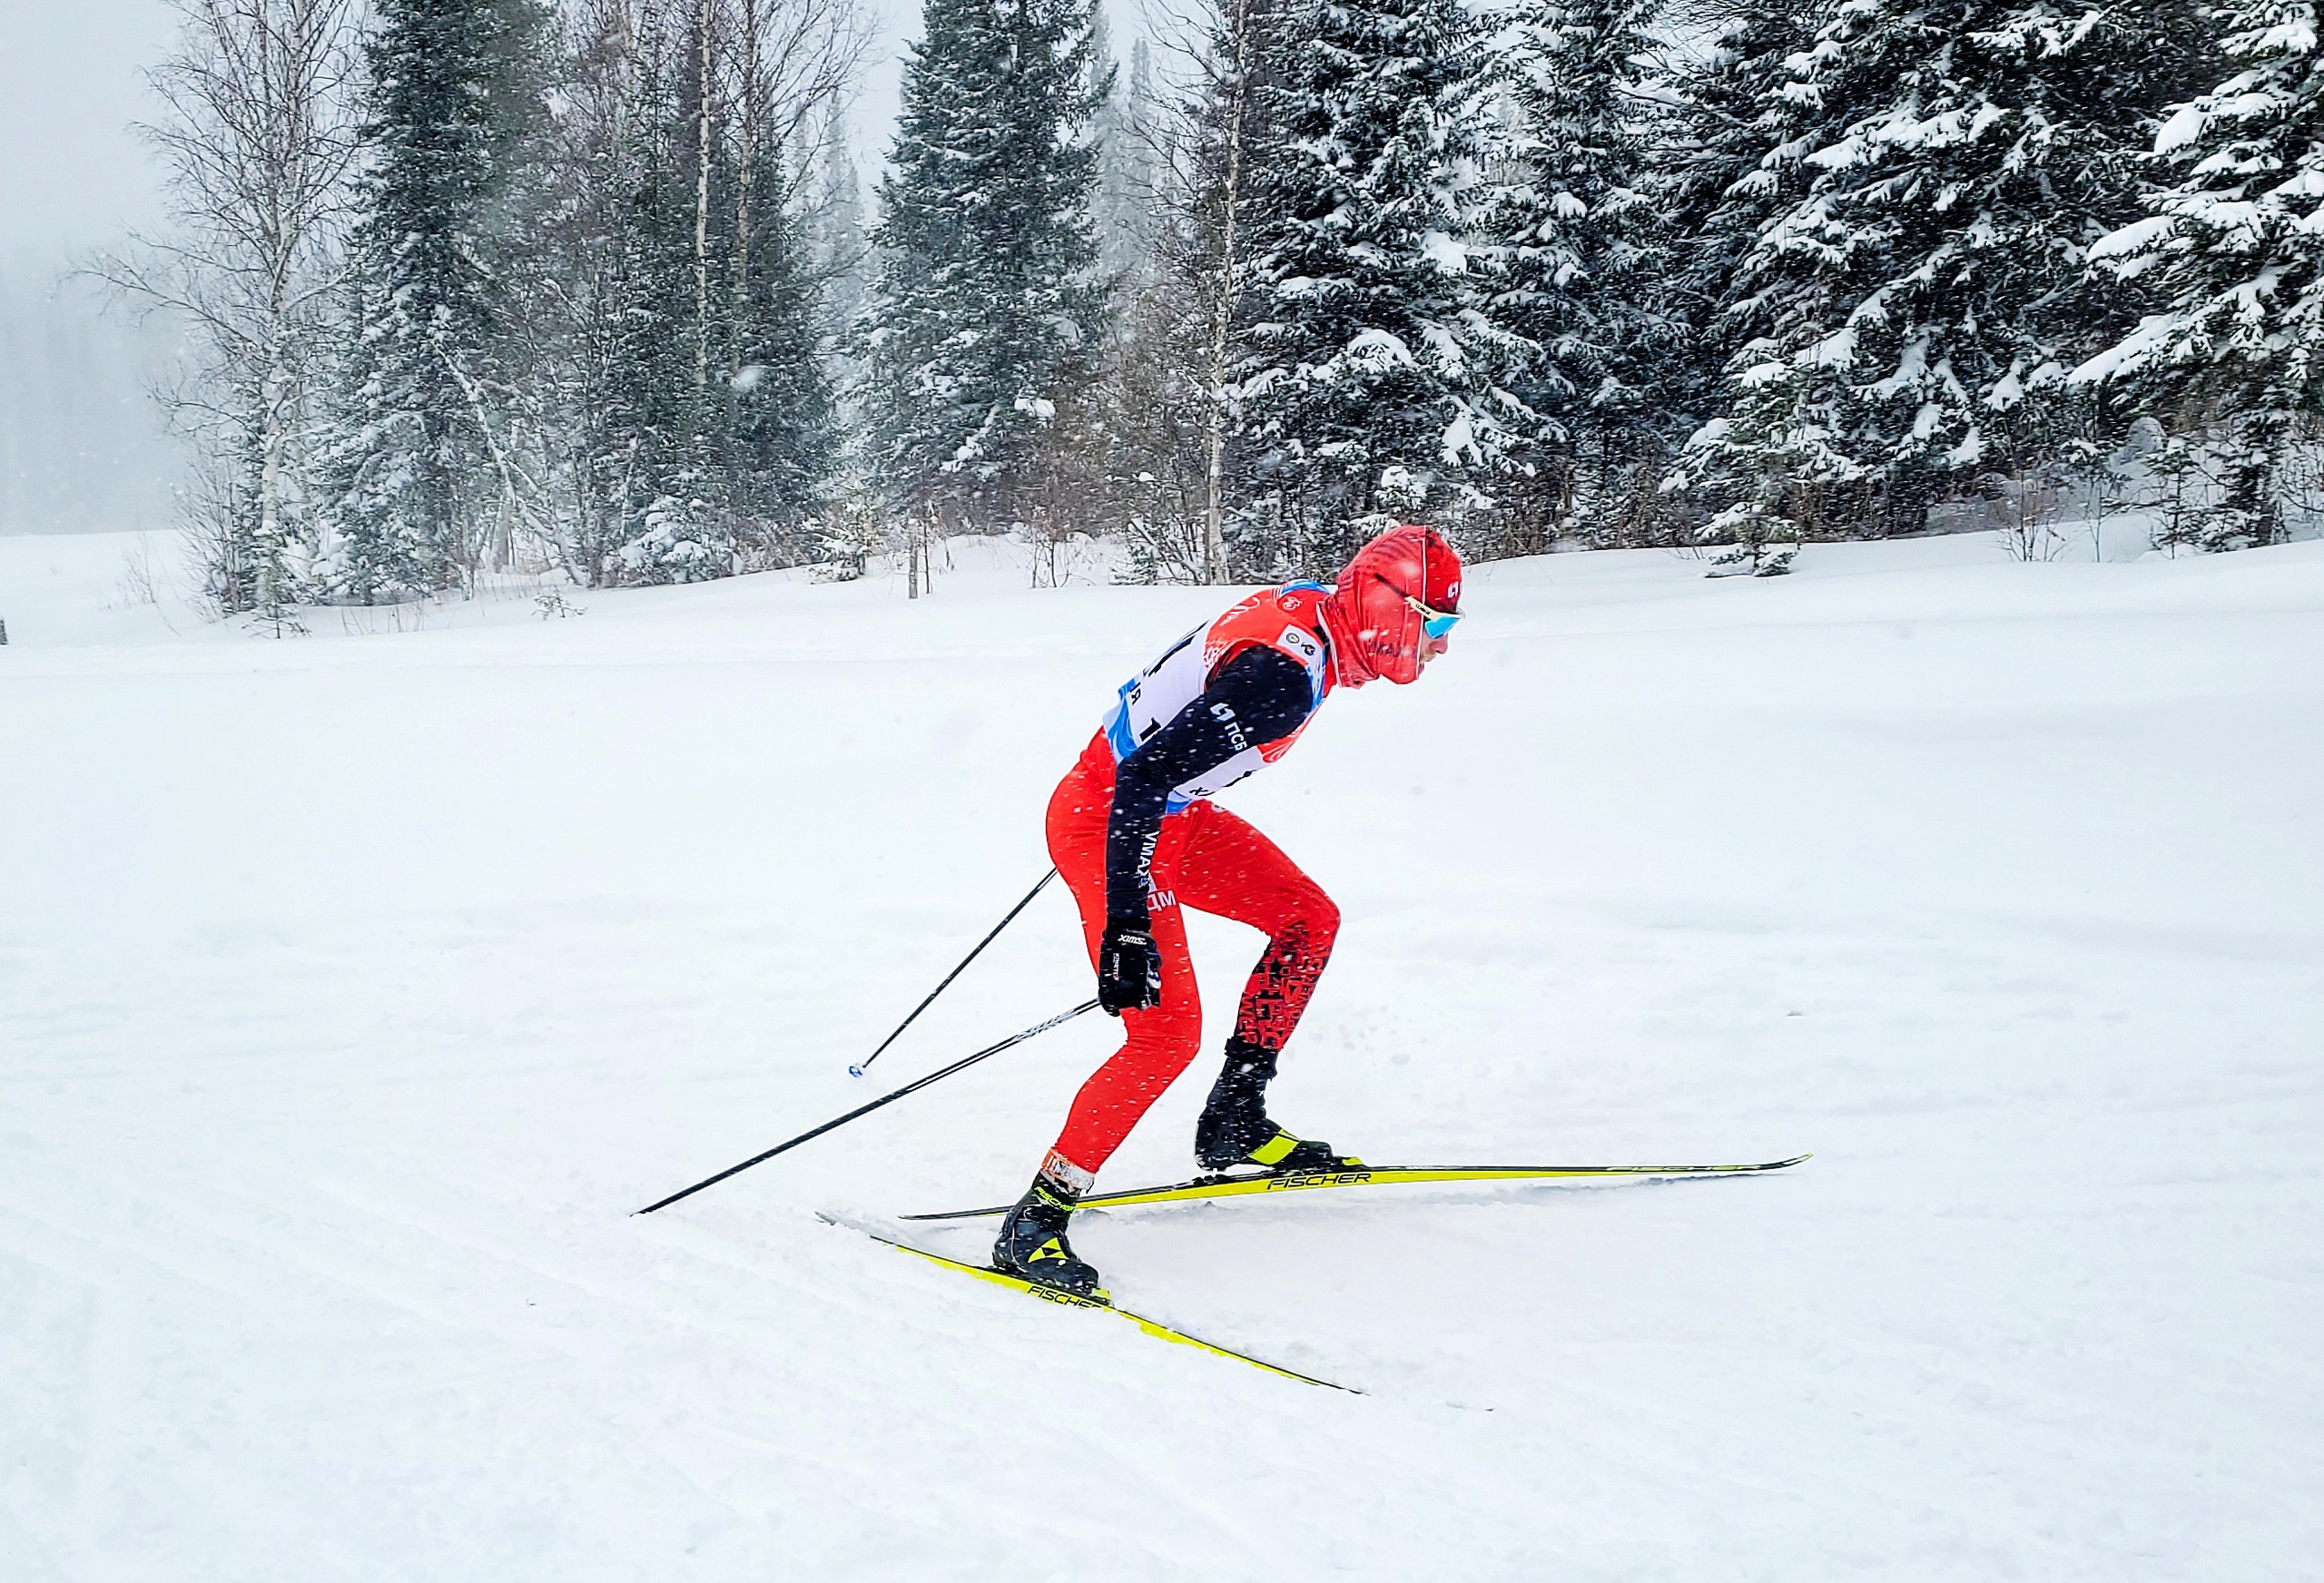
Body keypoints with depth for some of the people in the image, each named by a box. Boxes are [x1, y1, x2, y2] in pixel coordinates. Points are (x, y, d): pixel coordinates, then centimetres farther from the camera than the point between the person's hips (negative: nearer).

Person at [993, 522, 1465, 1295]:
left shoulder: (1311, 607, 1)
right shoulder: (1285, 674, -29)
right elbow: (1140, 782, -32)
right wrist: (1125, 927, -33)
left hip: (1167, 813, 10)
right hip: (1105, 822, -10)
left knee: (1310, 918, 11)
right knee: (1168, 1032, -16)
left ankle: (1235, 1121, 17)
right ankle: (1034, 1223, -8)